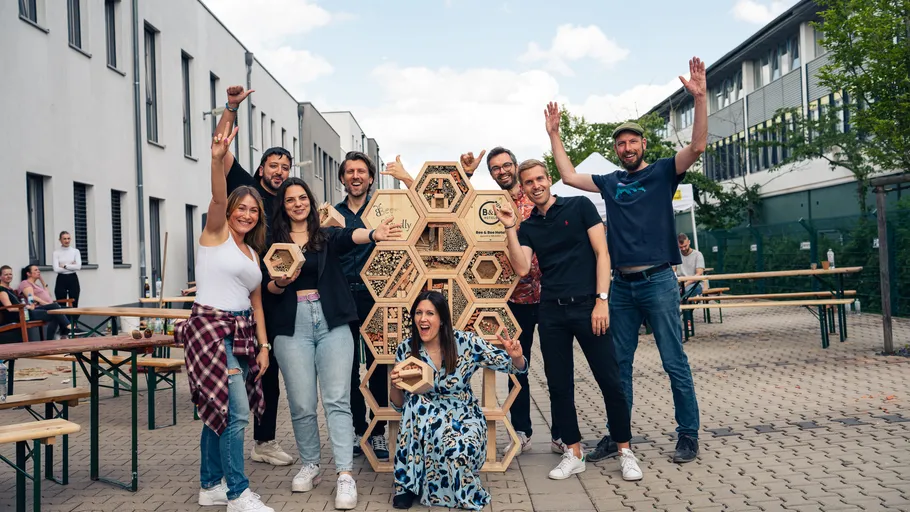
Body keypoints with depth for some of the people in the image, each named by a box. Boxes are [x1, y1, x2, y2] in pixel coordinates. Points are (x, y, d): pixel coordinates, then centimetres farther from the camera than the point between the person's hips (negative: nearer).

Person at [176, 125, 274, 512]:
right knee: (236, 411, -12)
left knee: (219, 411, 13)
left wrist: (264, 345, 10)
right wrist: (217, 159, -38)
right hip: (211, 328, -7)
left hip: (242, 332, 7)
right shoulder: (215, 234, -1)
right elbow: (217, 197, -22)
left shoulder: (253, 253, 17)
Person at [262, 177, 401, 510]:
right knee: (302, 403, 4)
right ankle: (309, 466, 22)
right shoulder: (274, 242, 9)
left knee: (337, 400, -5)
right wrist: (282, 282, -20)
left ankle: (345, 475, -6)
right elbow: (268, 286, 4)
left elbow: (349, 235, -14)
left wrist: (375, 234, -36)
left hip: (331, 322, 0)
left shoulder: (327, 236, 8)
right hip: (292, 326, 1)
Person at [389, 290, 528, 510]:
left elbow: (516, 367, -6)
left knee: (457, 451, -35)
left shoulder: (466, 343, -12)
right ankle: (407, 482, -15)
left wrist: (516, 357, -30)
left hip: (464, 418, -2)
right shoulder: (406, 349, -7)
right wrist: (395, 385, -21)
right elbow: (399, 406, 0)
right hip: (425, 420, 2)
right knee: (416, 402, -31)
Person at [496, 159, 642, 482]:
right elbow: (522, 269, -2)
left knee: (609, 381, -1)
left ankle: (625, 451, 13)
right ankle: (574, 453, 19)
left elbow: (602, 253, -3)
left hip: (587, 305, -4)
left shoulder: (580, 207, 2)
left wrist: (601, 300, -11)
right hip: (552, 312, 4)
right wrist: (509, 228, -6)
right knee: (559, 386, 6)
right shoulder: (527, 227, 12)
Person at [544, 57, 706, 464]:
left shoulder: (663, 172, 3)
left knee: (674, 362, -1)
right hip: (622, 285, 5)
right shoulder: (610, 182, 15)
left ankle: (689, 436, 9)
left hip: (658, 282, -5)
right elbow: (569, 177, 19)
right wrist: (554, 135, 20)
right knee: (618, 364, 10)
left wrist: (700, 97, -20)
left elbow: (697, 146, -11)